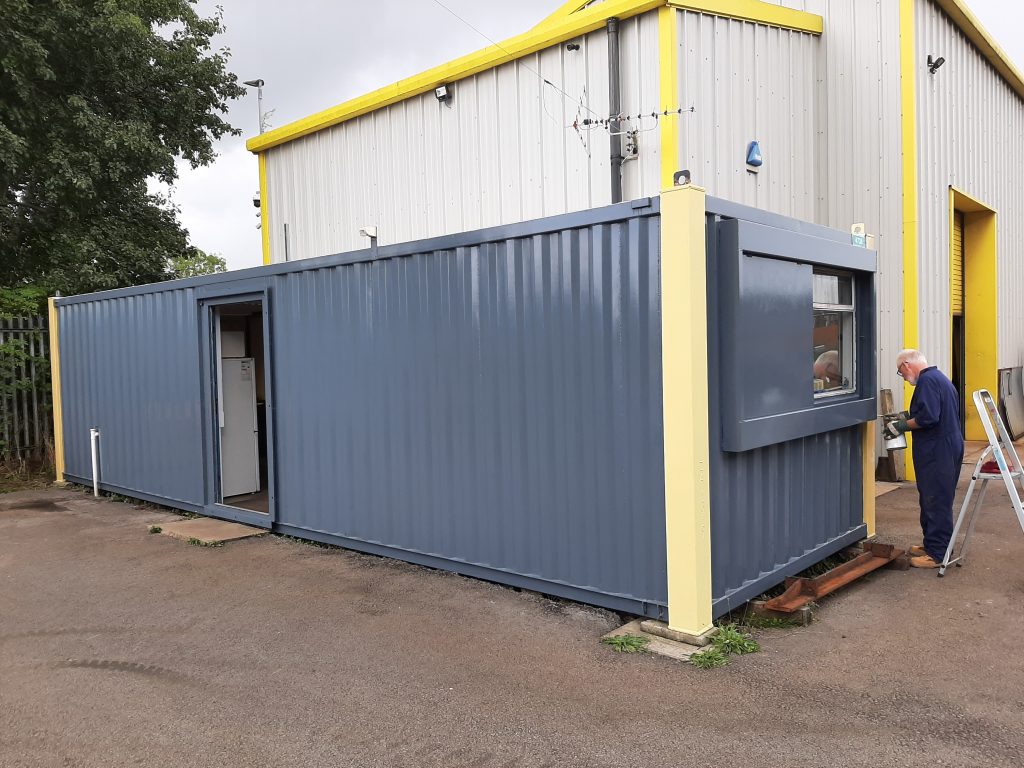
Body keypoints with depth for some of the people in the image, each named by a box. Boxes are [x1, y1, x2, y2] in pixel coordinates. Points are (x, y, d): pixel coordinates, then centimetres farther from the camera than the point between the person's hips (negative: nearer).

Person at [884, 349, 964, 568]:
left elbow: (928, 417, -25)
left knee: (936, 502, -5)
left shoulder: (927, 380, -15)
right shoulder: (940, 378, 18)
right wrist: (909, 415, 14)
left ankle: (937, 554, 0)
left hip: (937, 451, -11)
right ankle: (932, 544, 26)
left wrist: (903, 425, -12)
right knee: (932, 500, 17)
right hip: (949, 447, 11)